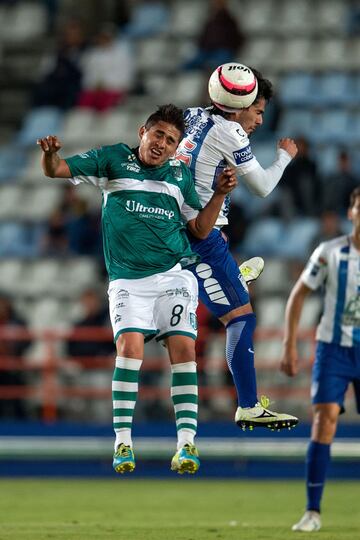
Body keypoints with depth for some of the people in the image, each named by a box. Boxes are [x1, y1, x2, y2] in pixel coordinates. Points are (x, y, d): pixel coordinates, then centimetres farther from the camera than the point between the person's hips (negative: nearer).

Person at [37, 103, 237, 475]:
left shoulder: (180, 175, 13)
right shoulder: (113, 160, 6)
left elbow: (200, 229, 15)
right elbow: (56, 170, 2)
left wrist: (219, 195, 2)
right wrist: (49, 153, -21)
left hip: (174, 275, 2)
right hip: (127, 280, -2)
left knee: (183, 348, -11)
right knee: (129, 346, -19)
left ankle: (186, 444, -10)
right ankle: (122, 442, -14)